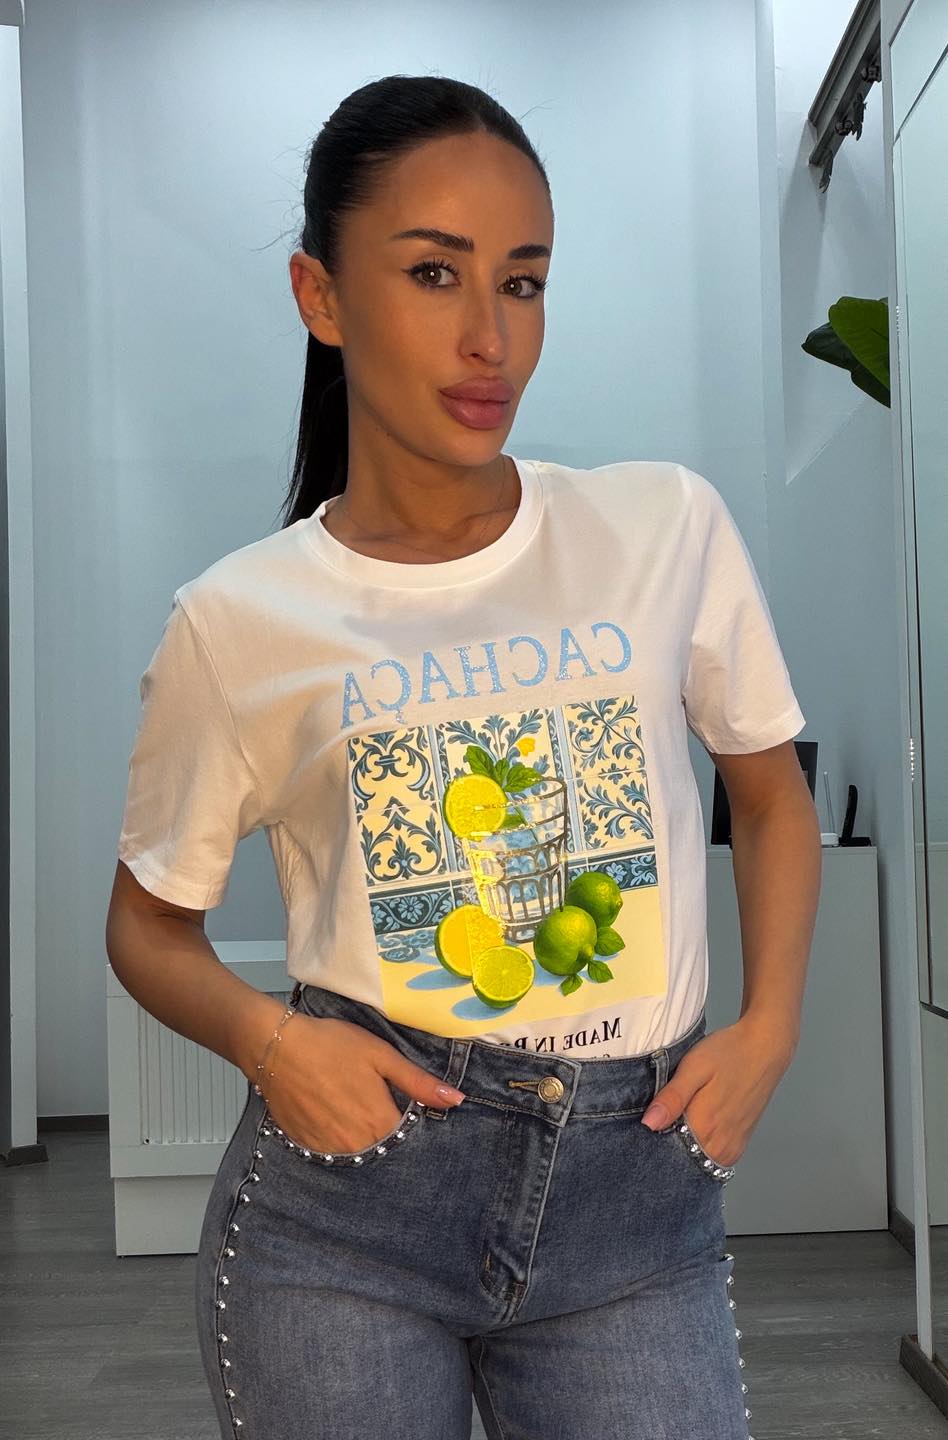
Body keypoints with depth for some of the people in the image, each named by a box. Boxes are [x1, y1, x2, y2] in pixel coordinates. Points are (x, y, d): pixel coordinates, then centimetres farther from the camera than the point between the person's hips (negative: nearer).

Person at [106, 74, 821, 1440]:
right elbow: (151, 919, 7)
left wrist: (768, 1028, 0)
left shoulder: (672, 527, -2)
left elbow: (773, 792, 12)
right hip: (343, 1199, -1)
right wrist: (268, 1037, -12)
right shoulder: (236, 622, -5)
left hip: (638, 1189, 2)